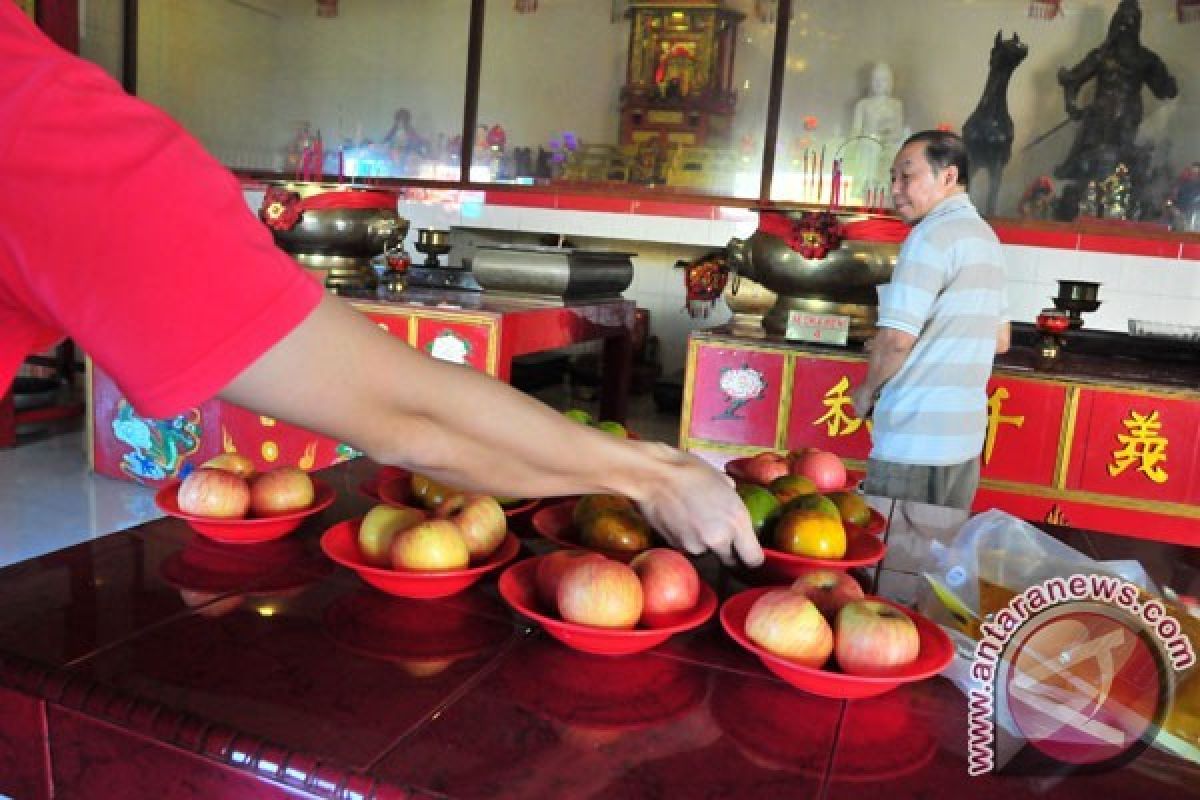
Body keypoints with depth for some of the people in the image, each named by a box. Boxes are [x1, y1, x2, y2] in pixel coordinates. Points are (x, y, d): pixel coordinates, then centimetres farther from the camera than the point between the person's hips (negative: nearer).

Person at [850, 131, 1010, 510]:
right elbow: (1000, 340, 21)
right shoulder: (986, 238, 14)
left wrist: (867, 391, -3)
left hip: (915, 439, -8)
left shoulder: (933, 234, -13)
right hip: (964, 435, 8)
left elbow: (897, 338, -20)